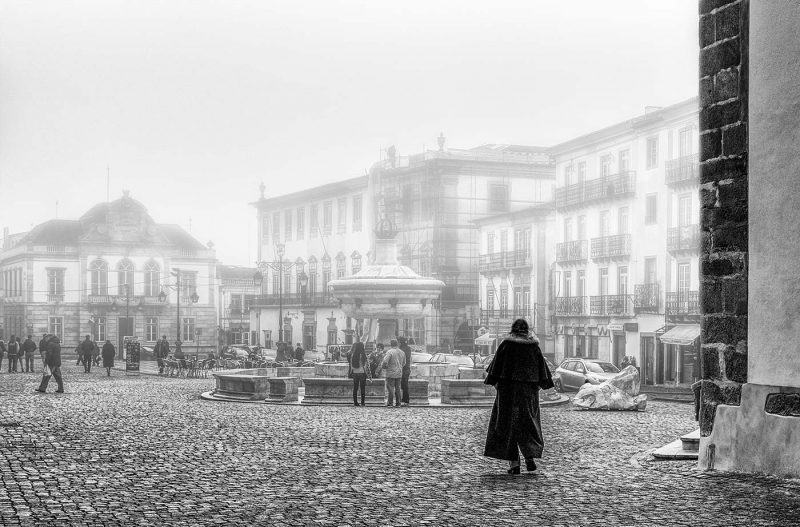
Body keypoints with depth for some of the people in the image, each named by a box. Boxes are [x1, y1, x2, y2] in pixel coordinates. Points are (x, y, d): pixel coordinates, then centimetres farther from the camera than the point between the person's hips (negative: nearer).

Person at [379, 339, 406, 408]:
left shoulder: (390, 352, -13)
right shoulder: (402, 353, 9)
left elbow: (385, 362, -20)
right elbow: (403, 363, 17)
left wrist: (383, 366, -1)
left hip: (391, 373, -6)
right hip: (399, 373, 6)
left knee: (390, 388, -2)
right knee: (397, 388, 11)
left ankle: (390, 402, -2)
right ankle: (398, 403, 11)